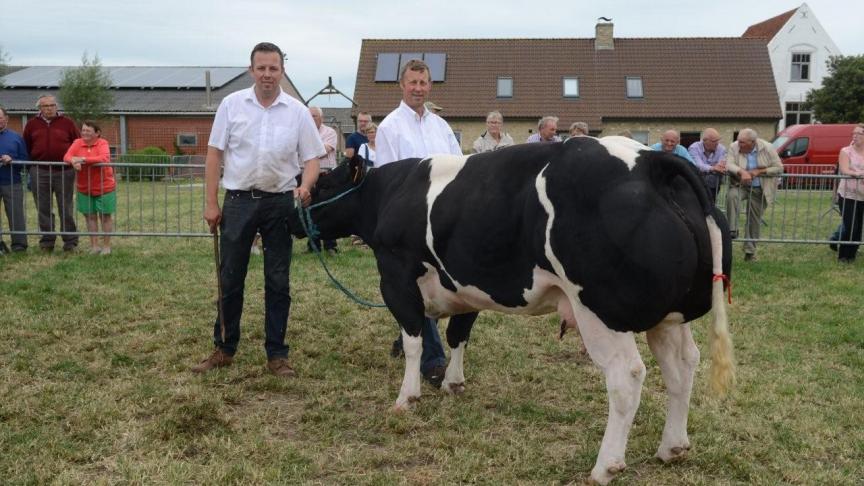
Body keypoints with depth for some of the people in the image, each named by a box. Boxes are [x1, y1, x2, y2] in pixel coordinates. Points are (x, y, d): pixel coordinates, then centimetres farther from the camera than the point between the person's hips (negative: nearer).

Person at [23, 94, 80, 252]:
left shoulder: (67, 123, 4)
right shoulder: (32, 124, 9)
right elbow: (26, 148, 13)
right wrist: (31, 168, 9)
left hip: (64, 172, -2)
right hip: (40, 172, 2)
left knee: (66, 209, 3)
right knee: (43, 209, 7)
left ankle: (70, 242, 10)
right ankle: (47, 242, 16)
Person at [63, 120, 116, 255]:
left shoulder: (102, 143, -9)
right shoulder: (77, 143, 2)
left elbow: (104, 159, -26)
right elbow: (66, 157, -8)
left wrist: (83, 159, -30)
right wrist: (73, 161, -31)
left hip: (104, 187, -4)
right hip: (84, 189, 4)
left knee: (105, 217, 5)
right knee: (90, 216, 9)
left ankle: (106, 246, 15)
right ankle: (94, 246, 18)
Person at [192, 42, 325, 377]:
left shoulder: (298, 112, 1)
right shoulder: (232, 104, 1)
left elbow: (312, 158, 3)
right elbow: (215, 154, 3)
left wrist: (305, 186, -17)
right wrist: (211, 202, -1)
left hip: (280, 202, 0)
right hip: (238, 200, 0)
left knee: (278, 282, 6)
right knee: (230, 279, 7)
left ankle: (276, 354, 16)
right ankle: (224, 349, 22)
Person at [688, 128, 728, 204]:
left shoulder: (721, 149, 1)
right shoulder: (694, 148, -9)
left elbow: (721, 167, -13)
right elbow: (698, 165, -25)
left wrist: (721, 167, -38)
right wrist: (712, 168, -43)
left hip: (714, 179, 3)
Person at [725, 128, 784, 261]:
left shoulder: (767, 148, -11)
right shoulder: (734, 148, -11)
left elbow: (779, 168, -9)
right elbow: (729, 165, -21)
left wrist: (759, 171, -20)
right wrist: (742, 172, -40)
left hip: (760, 189, 0)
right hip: (740, 185, 0)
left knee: (754, 220, 4)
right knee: (732, 195, -35)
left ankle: (750, 250, 16)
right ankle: (732, 230, -30)